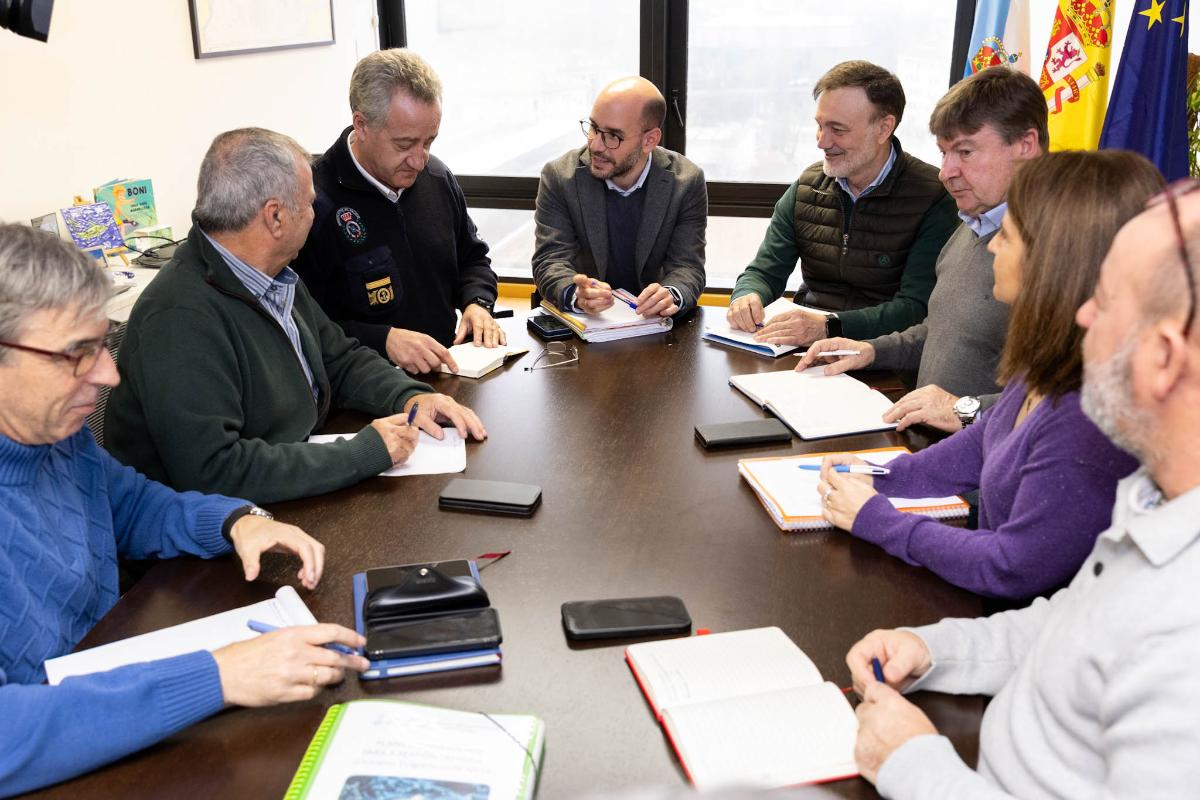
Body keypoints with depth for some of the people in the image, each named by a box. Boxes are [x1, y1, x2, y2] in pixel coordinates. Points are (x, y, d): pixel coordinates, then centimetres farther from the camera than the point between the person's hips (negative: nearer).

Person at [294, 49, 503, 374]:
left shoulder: (437, 177, 11)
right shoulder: (313, 199, -14)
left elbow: (472, 258, 26)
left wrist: (477, 305, 6)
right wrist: (384, 340, -24)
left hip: (448, 372, 6)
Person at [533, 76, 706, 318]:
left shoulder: (687, 182, -7)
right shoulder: (559, 176, -8)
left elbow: (687, 265, -8)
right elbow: (551, 260, -11)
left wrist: (671, 296, -32)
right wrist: (577, 296, -34)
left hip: (650, 317, 1)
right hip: (581, 319, -1)